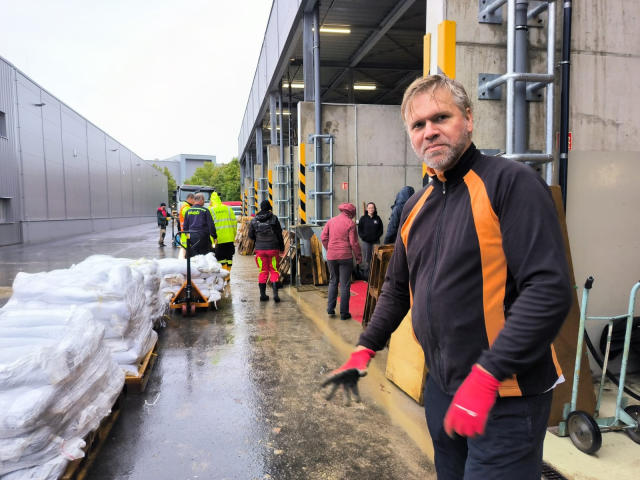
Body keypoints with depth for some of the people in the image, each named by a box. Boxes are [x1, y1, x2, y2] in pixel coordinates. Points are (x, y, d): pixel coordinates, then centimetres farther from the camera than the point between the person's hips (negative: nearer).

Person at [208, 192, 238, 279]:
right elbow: (234, 223, 7)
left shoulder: (211, 210, -3)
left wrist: (212, 239, -4)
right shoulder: (229, 209, 7)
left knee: (221, 258, 3)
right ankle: (228, 275, 17)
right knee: (229, 257, 12)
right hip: (230, 238, 4)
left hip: (218, 239, -3)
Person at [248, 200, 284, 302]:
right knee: (274, 271, 5)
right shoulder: (274, 218, -4)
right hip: (273, 248, -2)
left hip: (260, 249, 2)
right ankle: (275, 293, -4)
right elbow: (279, 234, -2)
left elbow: (251, 235, 7)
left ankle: (262, 294, 12)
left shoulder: (254, 220, 2)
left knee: (263, 272, 10)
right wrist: (282, 248, 8)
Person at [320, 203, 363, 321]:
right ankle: (344, 313, 6)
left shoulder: (331, 221, 6)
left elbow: (323, 237, 6)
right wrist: (359, 257, 1)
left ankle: (330, 308, 17)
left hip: (331, 256, 4)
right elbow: (354, 242, -8)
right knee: (345, 284, 3)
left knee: (333, 281, 19)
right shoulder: (350, 223, -7)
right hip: (345, 256, -4)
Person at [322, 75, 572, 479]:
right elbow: (398, 287, 17)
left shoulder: (510, 182, -14)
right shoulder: (417, 206, 7)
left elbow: (550, 289, -23)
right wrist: (366, 349, 11)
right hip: (442, 386, 7)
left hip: (506, 395, -7)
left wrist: (487, 374, -26)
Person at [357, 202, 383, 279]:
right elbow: (359, 230, 1)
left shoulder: (377, 218, 3)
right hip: (366, 242, -1)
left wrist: (377, 236, -7)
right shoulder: (363, 218, 1)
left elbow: (381, 230, 6)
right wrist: (364, 237, -10)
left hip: (376, 241, 1)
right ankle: (367, 275, 11)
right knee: (366, 259, 3)